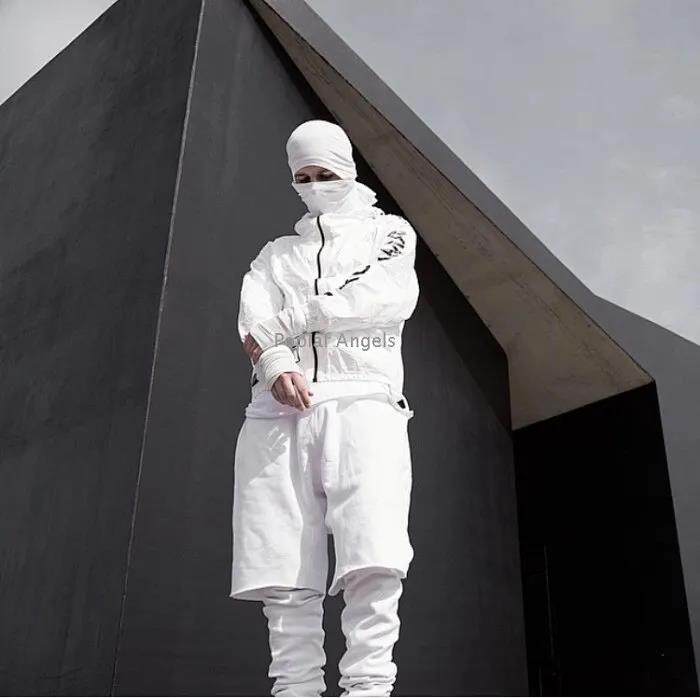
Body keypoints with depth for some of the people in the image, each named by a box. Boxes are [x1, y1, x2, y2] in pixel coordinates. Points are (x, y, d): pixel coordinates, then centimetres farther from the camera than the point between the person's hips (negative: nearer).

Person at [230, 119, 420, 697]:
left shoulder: (389, 231, 21)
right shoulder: (276, 253, 27)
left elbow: (390, 299, 0)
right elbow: (254, 324, 9)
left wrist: (286, 320, 0)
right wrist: (274, 367, -16)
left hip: (362, 402, -2)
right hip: (277, 413, 3)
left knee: (375, 562, -20)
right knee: (284, 575, -7)